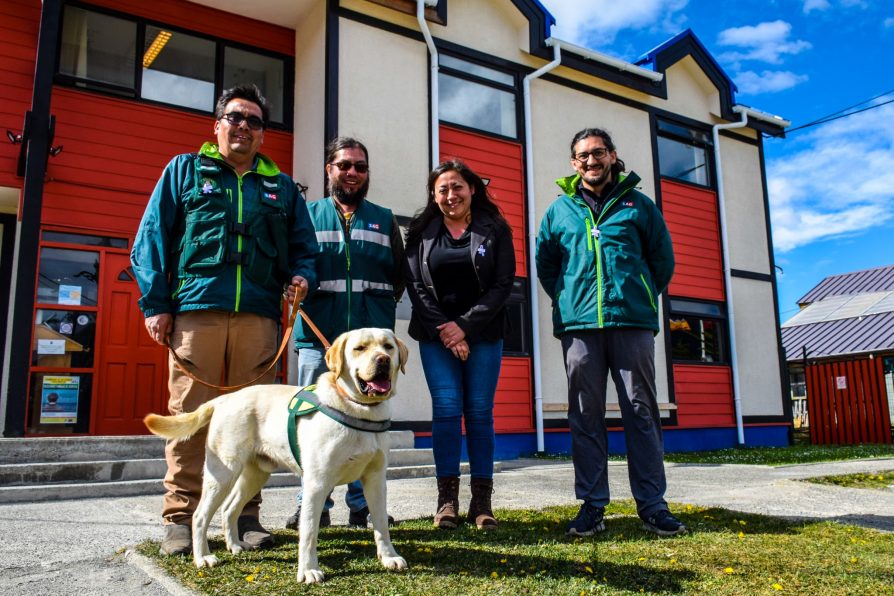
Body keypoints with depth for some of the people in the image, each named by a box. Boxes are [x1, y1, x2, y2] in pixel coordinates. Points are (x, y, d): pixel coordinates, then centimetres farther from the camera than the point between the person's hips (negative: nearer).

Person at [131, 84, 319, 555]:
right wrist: (155, 304, -1)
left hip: (259, 316, 2)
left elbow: (303, 246, 22)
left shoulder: (281, 187, 22)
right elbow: (151, 238, 9)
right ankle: (180, 517, 5)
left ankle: (245, 513, 11)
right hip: (196, 310, -1)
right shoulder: (184, 171, 16)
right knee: (190, 414, -5)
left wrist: (302, 275, -2)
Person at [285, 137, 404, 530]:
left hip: (371, 338, 1)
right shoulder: (308, 214, 12)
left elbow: (399, 274, 15)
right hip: (318, 336, -1)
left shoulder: (384, 219, 15)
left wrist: (383, 304, 5)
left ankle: (363, 504, 17)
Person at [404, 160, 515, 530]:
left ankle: (481, 500, 4)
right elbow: (415, 286, 1)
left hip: (483, 333, 0)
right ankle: (447, 497, 0)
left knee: (480, 410, -2)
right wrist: (444, 330, -10)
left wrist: (465, 326, -10)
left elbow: (503, 284, -2)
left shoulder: (494, 229, 5)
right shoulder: (421, 231, 7)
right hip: (436, 334, 0)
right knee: (446, 407, -7)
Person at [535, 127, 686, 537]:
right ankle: (591, 505, 11)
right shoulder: (560, 209, 13)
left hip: (633, 323, -1)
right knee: (585, 417, 3)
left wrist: (643, 298, 10)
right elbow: (544, 262, 18)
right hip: (579, 325, 1)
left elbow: (663, 259, 14)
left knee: (641, 412, 2)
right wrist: (567, 301, 10)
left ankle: (652, 505, 10)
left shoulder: (638, 204, 10)